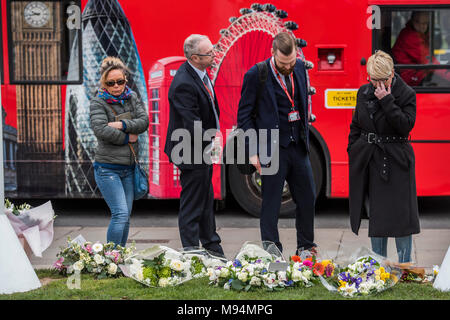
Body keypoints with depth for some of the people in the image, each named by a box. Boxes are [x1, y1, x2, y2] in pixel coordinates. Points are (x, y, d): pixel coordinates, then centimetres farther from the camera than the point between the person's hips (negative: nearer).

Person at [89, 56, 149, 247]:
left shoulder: (132, 98, 11)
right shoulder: (98, 103, -5)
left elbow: (144, 122, -2)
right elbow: (100, 129, -19)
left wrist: (121, 125, -15)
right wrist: (128, 138, -10)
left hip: (129, 167, 6)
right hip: (107, 168, -6)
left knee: (126, 216, 8)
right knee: (120, 214, -14)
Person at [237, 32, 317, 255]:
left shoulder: (299, 68, 6)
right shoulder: (256, 75, -11)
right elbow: (244, 116, -7)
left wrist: (305, 136, 13)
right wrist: (253, 151, -12)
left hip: (298, 146, 6)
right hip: (273, 149, -6)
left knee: (307, 198, 12)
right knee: (271, 203, 1)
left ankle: (306, 247, 28)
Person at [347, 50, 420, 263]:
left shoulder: (406, 95, -6)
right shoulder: (364, 93, 8)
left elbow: (406, 125, -18)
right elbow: (355, 126, 16)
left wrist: (387, 100, -20)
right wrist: (353, 154, 10)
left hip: (395, 162, -4)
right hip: (368, 161, 4)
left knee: (400, 213, -2)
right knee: (375, 213, 10)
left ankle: (405, 264, 8)